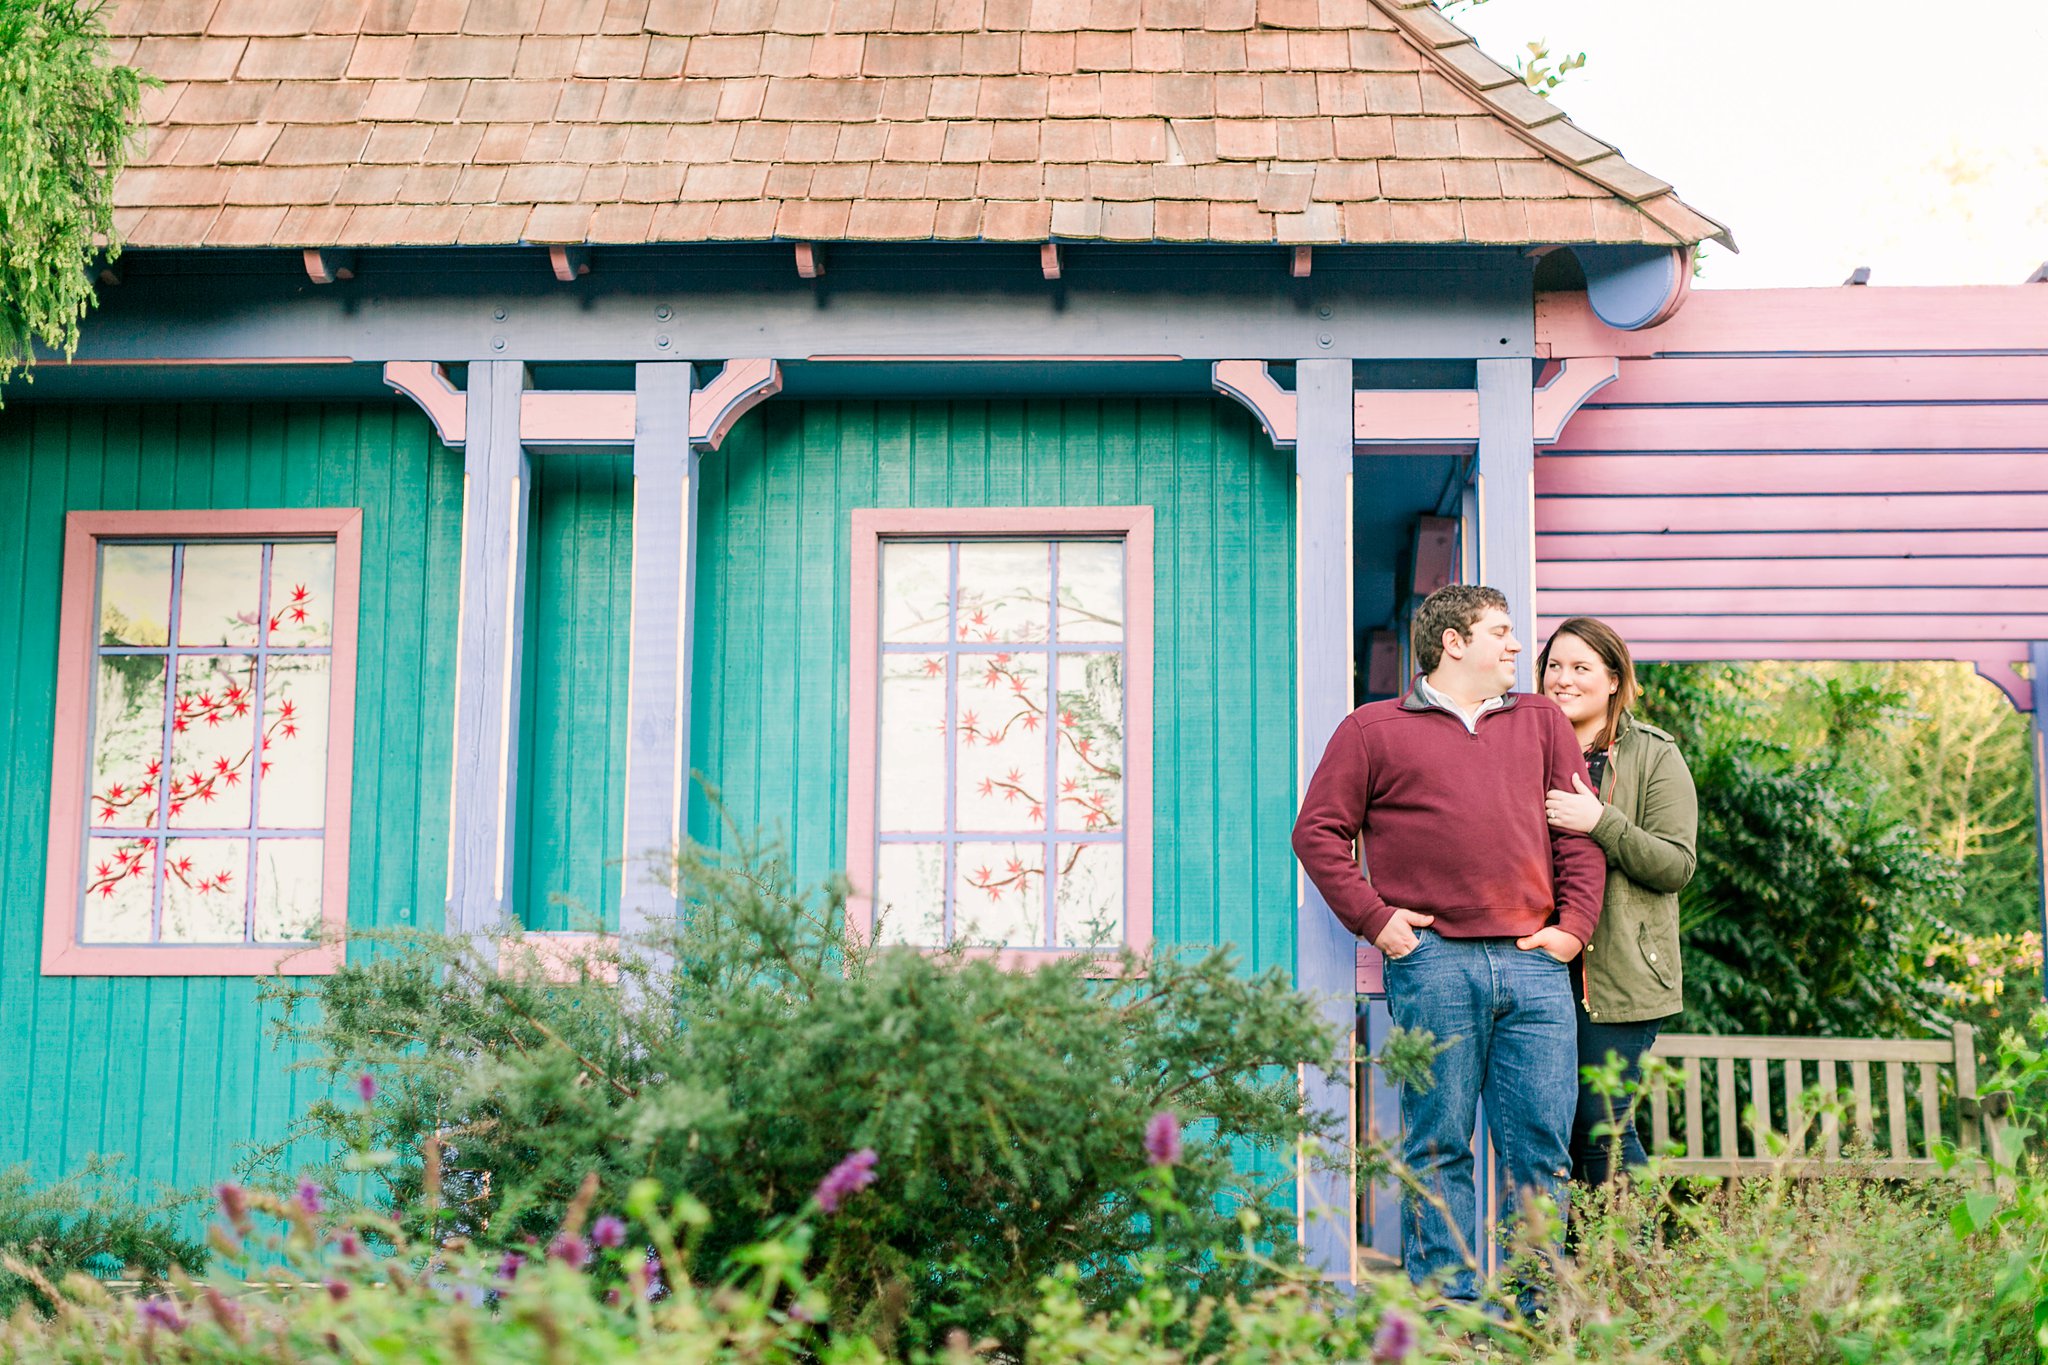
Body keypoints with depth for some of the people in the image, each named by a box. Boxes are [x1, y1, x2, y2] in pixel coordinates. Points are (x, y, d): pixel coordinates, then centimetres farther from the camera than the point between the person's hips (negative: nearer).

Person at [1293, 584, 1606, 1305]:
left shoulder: (1542, 721, 20)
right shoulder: (1372, 730, 10)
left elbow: (1580, 829, 17)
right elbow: (1318, 831, 6)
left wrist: (1574, 923, 4)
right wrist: (1373, 918, -3)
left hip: (1535, 962, 3)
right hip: (1432, 960, -3)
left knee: (1542, 1144, 2)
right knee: (1439, 1144, -1)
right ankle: (1446, 1303, 7)